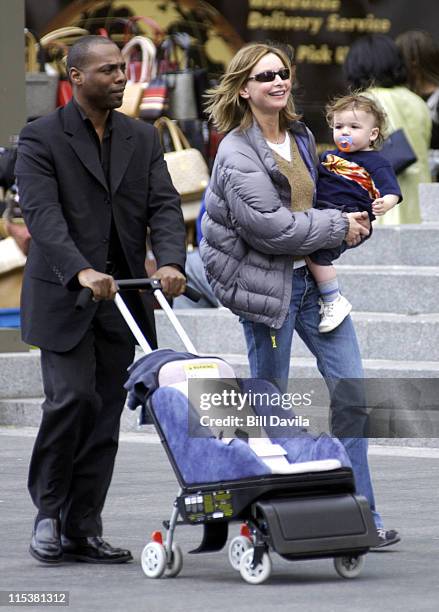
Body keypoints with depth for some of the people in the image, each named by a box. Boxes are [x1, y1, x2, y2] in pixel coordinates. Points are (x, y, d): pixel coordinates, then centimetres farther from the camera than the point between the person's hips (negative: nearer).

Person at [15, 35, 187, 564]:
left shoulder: (142, 139, 10)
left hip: (121, 298, 5)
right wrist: (81, 271, -33)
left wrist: (171, 262, -20)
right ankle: (48, 510, 4)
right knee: (72, 398, -15)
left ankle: (81, 530, 9)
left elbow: (164, 206, 1)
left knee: (105, 413, 3)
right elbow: (42, 213, -18)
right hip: (63, 299, -5)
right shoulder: (40, 139, -5)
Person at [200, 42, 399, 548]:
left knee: (351, 392, 1)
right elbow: (269, 226, -20)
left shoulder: (301, 136, 11)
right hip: (268, 285, -7)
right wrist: (337, 227, -12)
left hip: (313, 278, 7)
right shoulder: (237, 153, -12)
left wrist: (352, 225, 7)